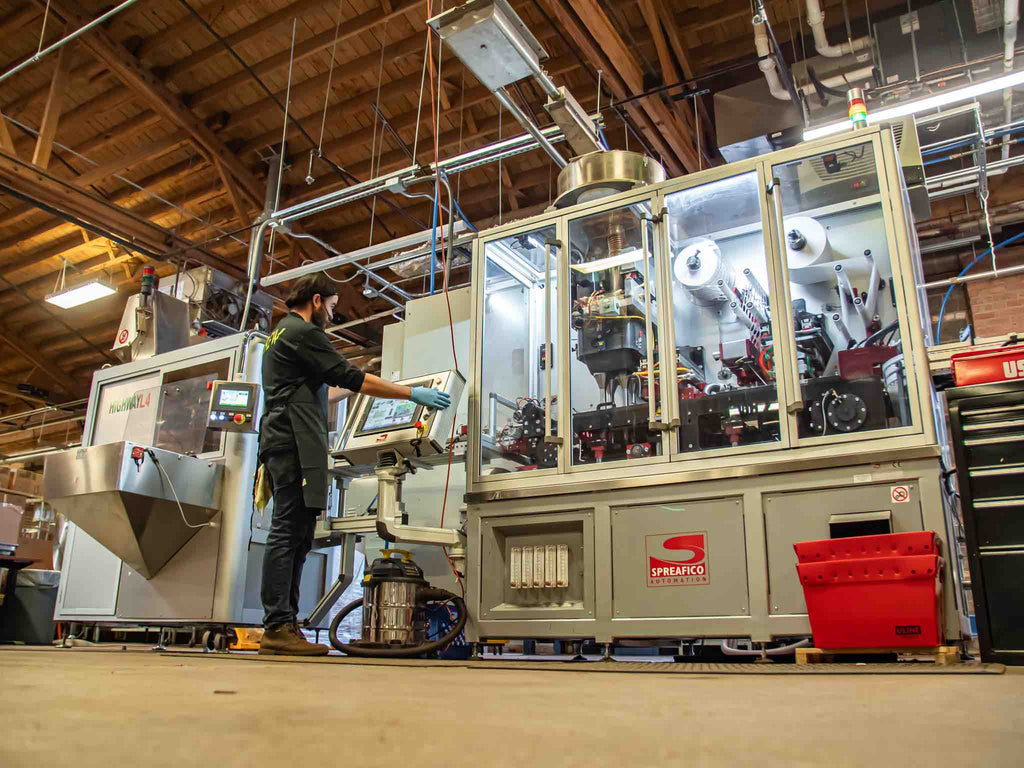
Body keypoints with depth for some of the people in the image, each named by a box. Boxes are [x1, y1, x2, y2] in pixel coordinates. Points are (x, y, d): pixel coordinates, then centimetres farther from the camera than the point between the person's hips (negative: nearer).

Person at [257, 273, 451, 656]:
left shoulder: (281, 333, 28)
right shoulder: (303, 332, -5)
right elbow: (350, 377, -12)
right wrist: (411, 393, -9)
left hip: (283, 443, 10)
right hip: (294, 442, -10)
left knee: (295, 535, 7)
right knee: (288, 531, -13)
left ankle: (284, 625, 7)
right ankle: (278, 627, -13)